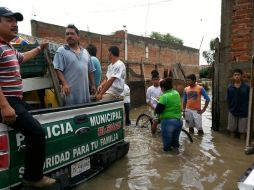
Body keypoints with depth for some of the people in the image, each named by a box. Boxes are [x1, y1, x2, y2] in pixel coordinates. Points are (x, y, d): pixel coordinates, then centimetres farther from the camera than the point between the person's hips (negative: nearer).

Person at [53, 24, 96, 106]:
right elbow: (58, 70, -10)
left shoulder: (85, 52, 16)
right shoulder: (61, 51, -1)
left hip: (84, 91, 6)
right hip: (71, 91, -5)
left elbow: (90, 70, 19)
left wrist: (93, 85, 14)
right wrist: (64, 84, -22)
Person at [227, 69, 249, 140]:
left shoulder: (247, 87, -9)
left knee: (242, 131, 9)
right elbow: (228, 100, 4)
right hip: (232, 112, 2)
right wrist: (231, 108, -2)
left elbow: (249, 100, -5)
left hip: (243, 113, -2)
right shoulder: (230, 88, -2)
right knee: (231, 129, 14)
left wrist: (246, 109, -5)